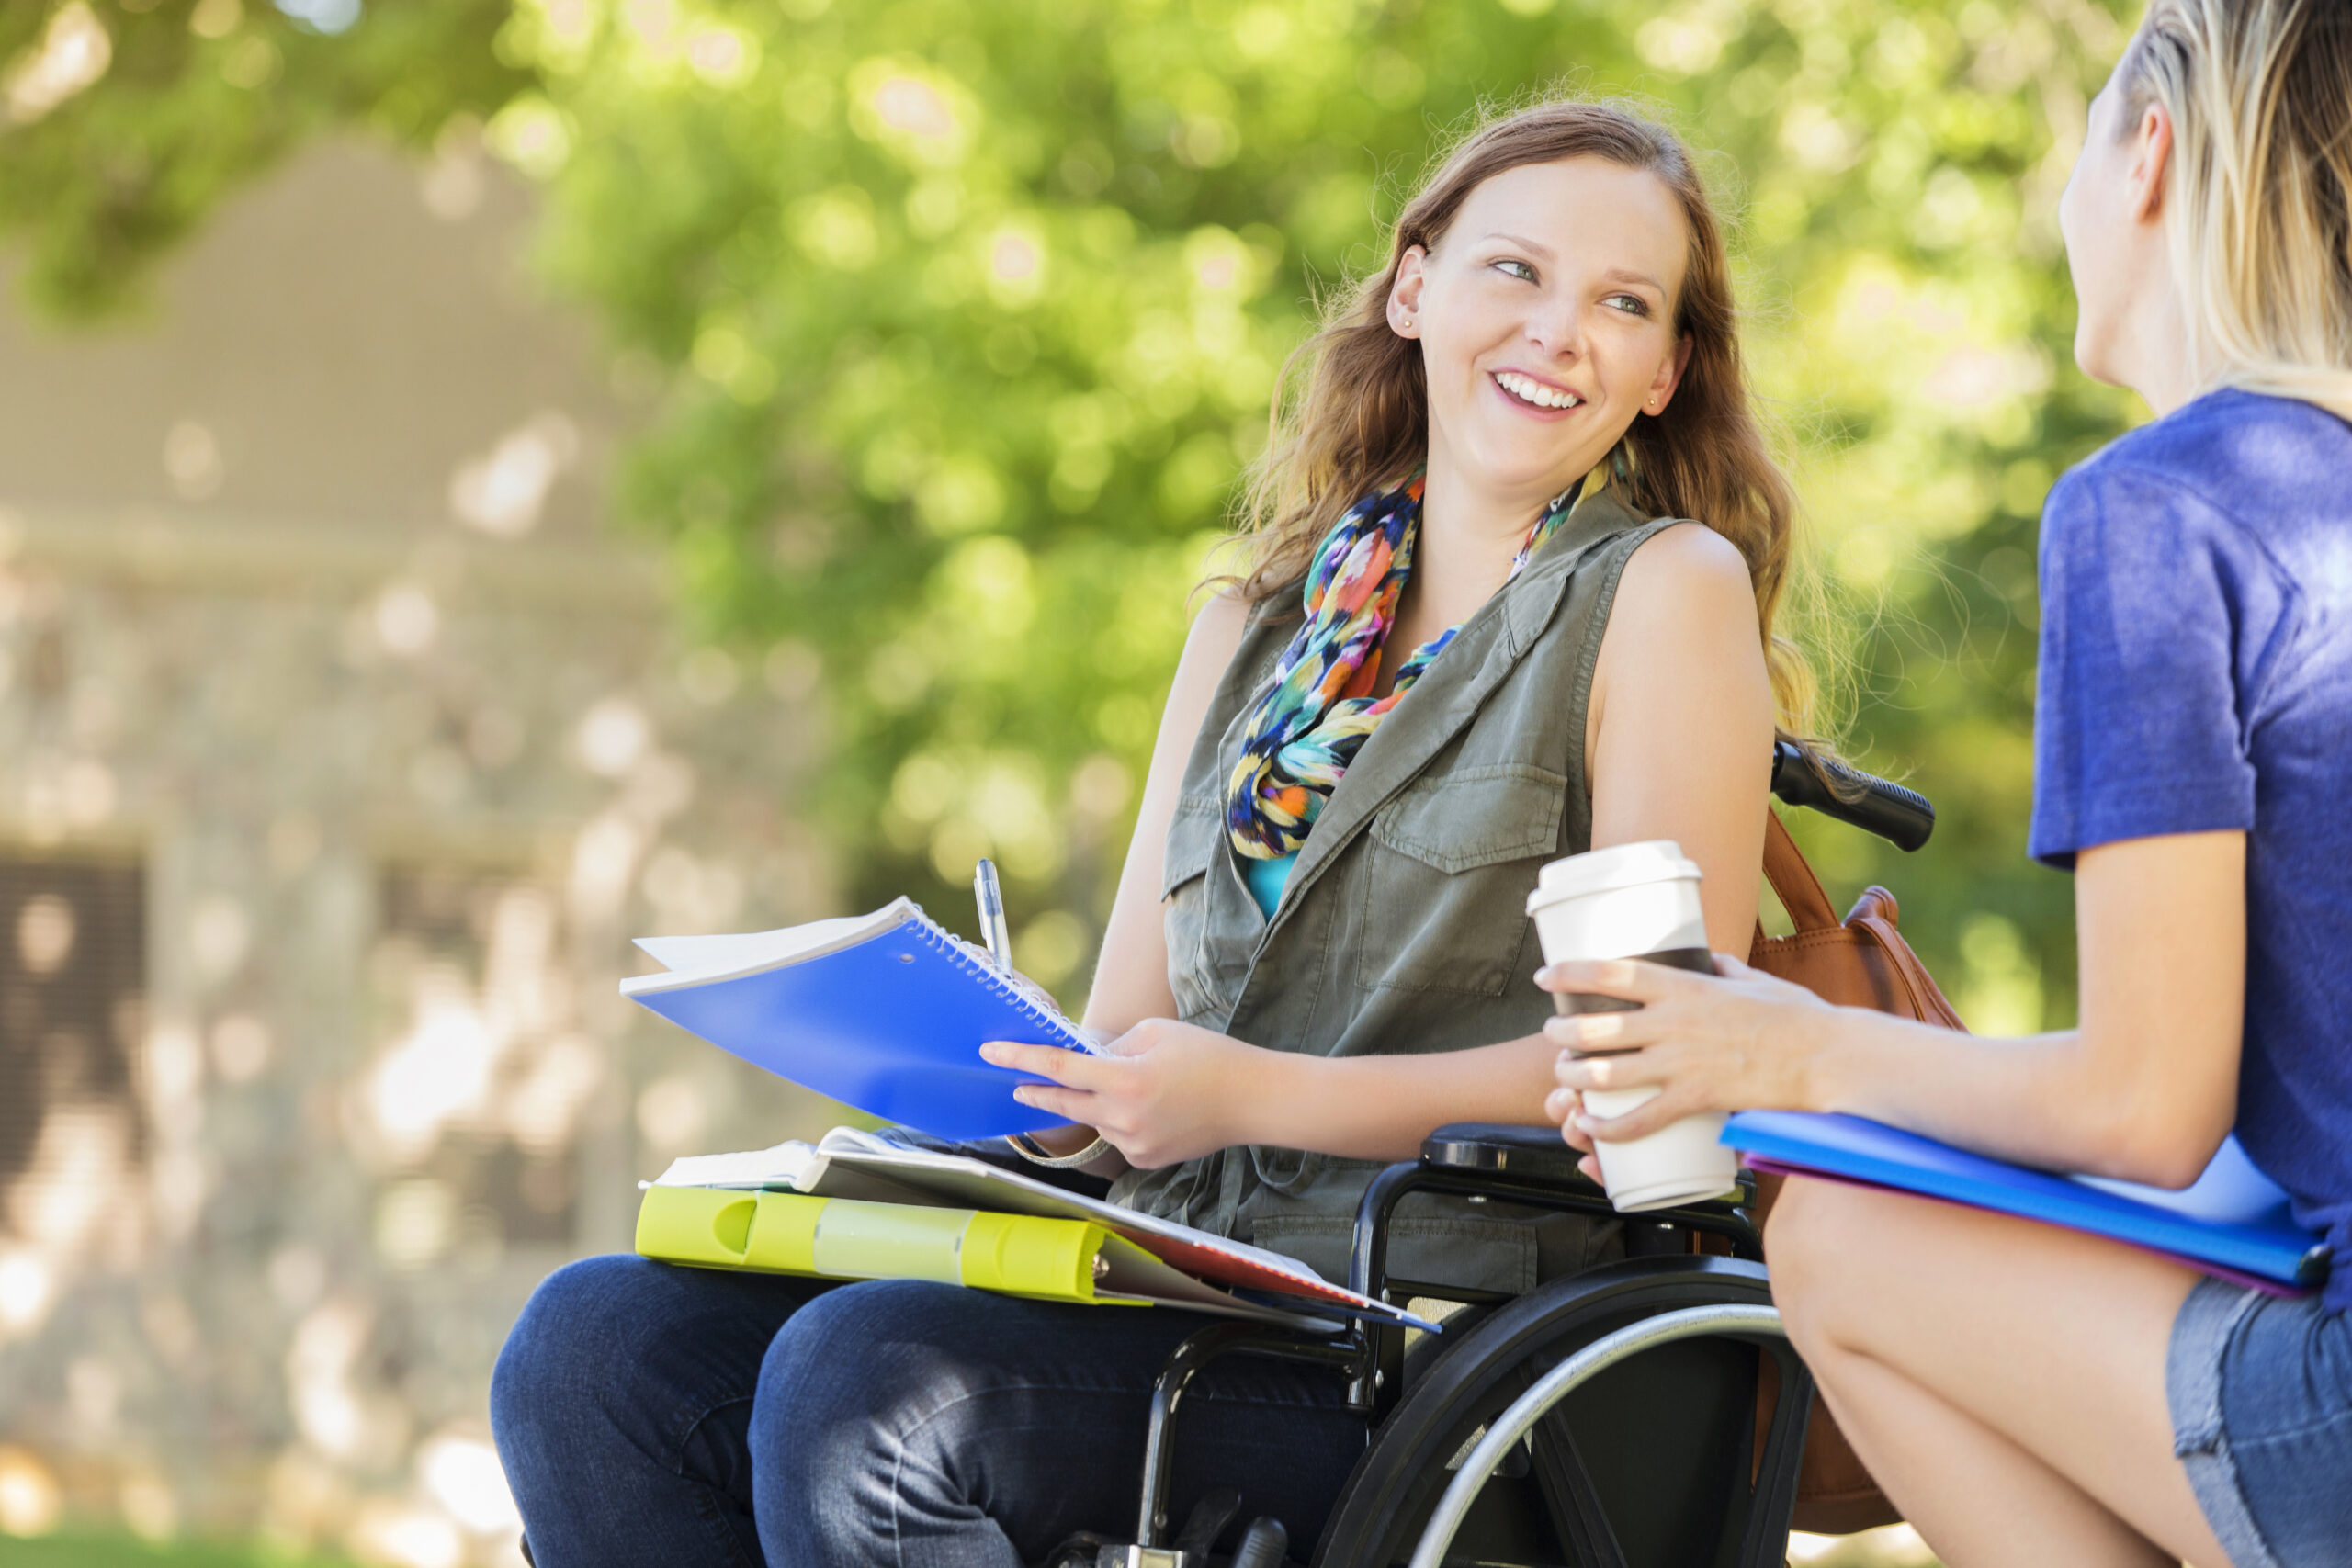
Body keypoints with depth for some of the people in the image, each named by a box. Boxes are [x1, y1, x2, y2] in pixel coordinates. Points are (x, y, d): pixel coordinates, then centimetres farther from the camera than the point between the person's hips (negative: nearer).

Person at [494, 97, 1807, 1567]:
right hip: (1174, 1273, 6)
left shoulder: (1668, 593, 2)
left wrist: (1259, 1097, -16)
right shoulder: (1255, 632, 20)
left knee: (858, 1383, -30)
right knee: (593, 1344, -13)